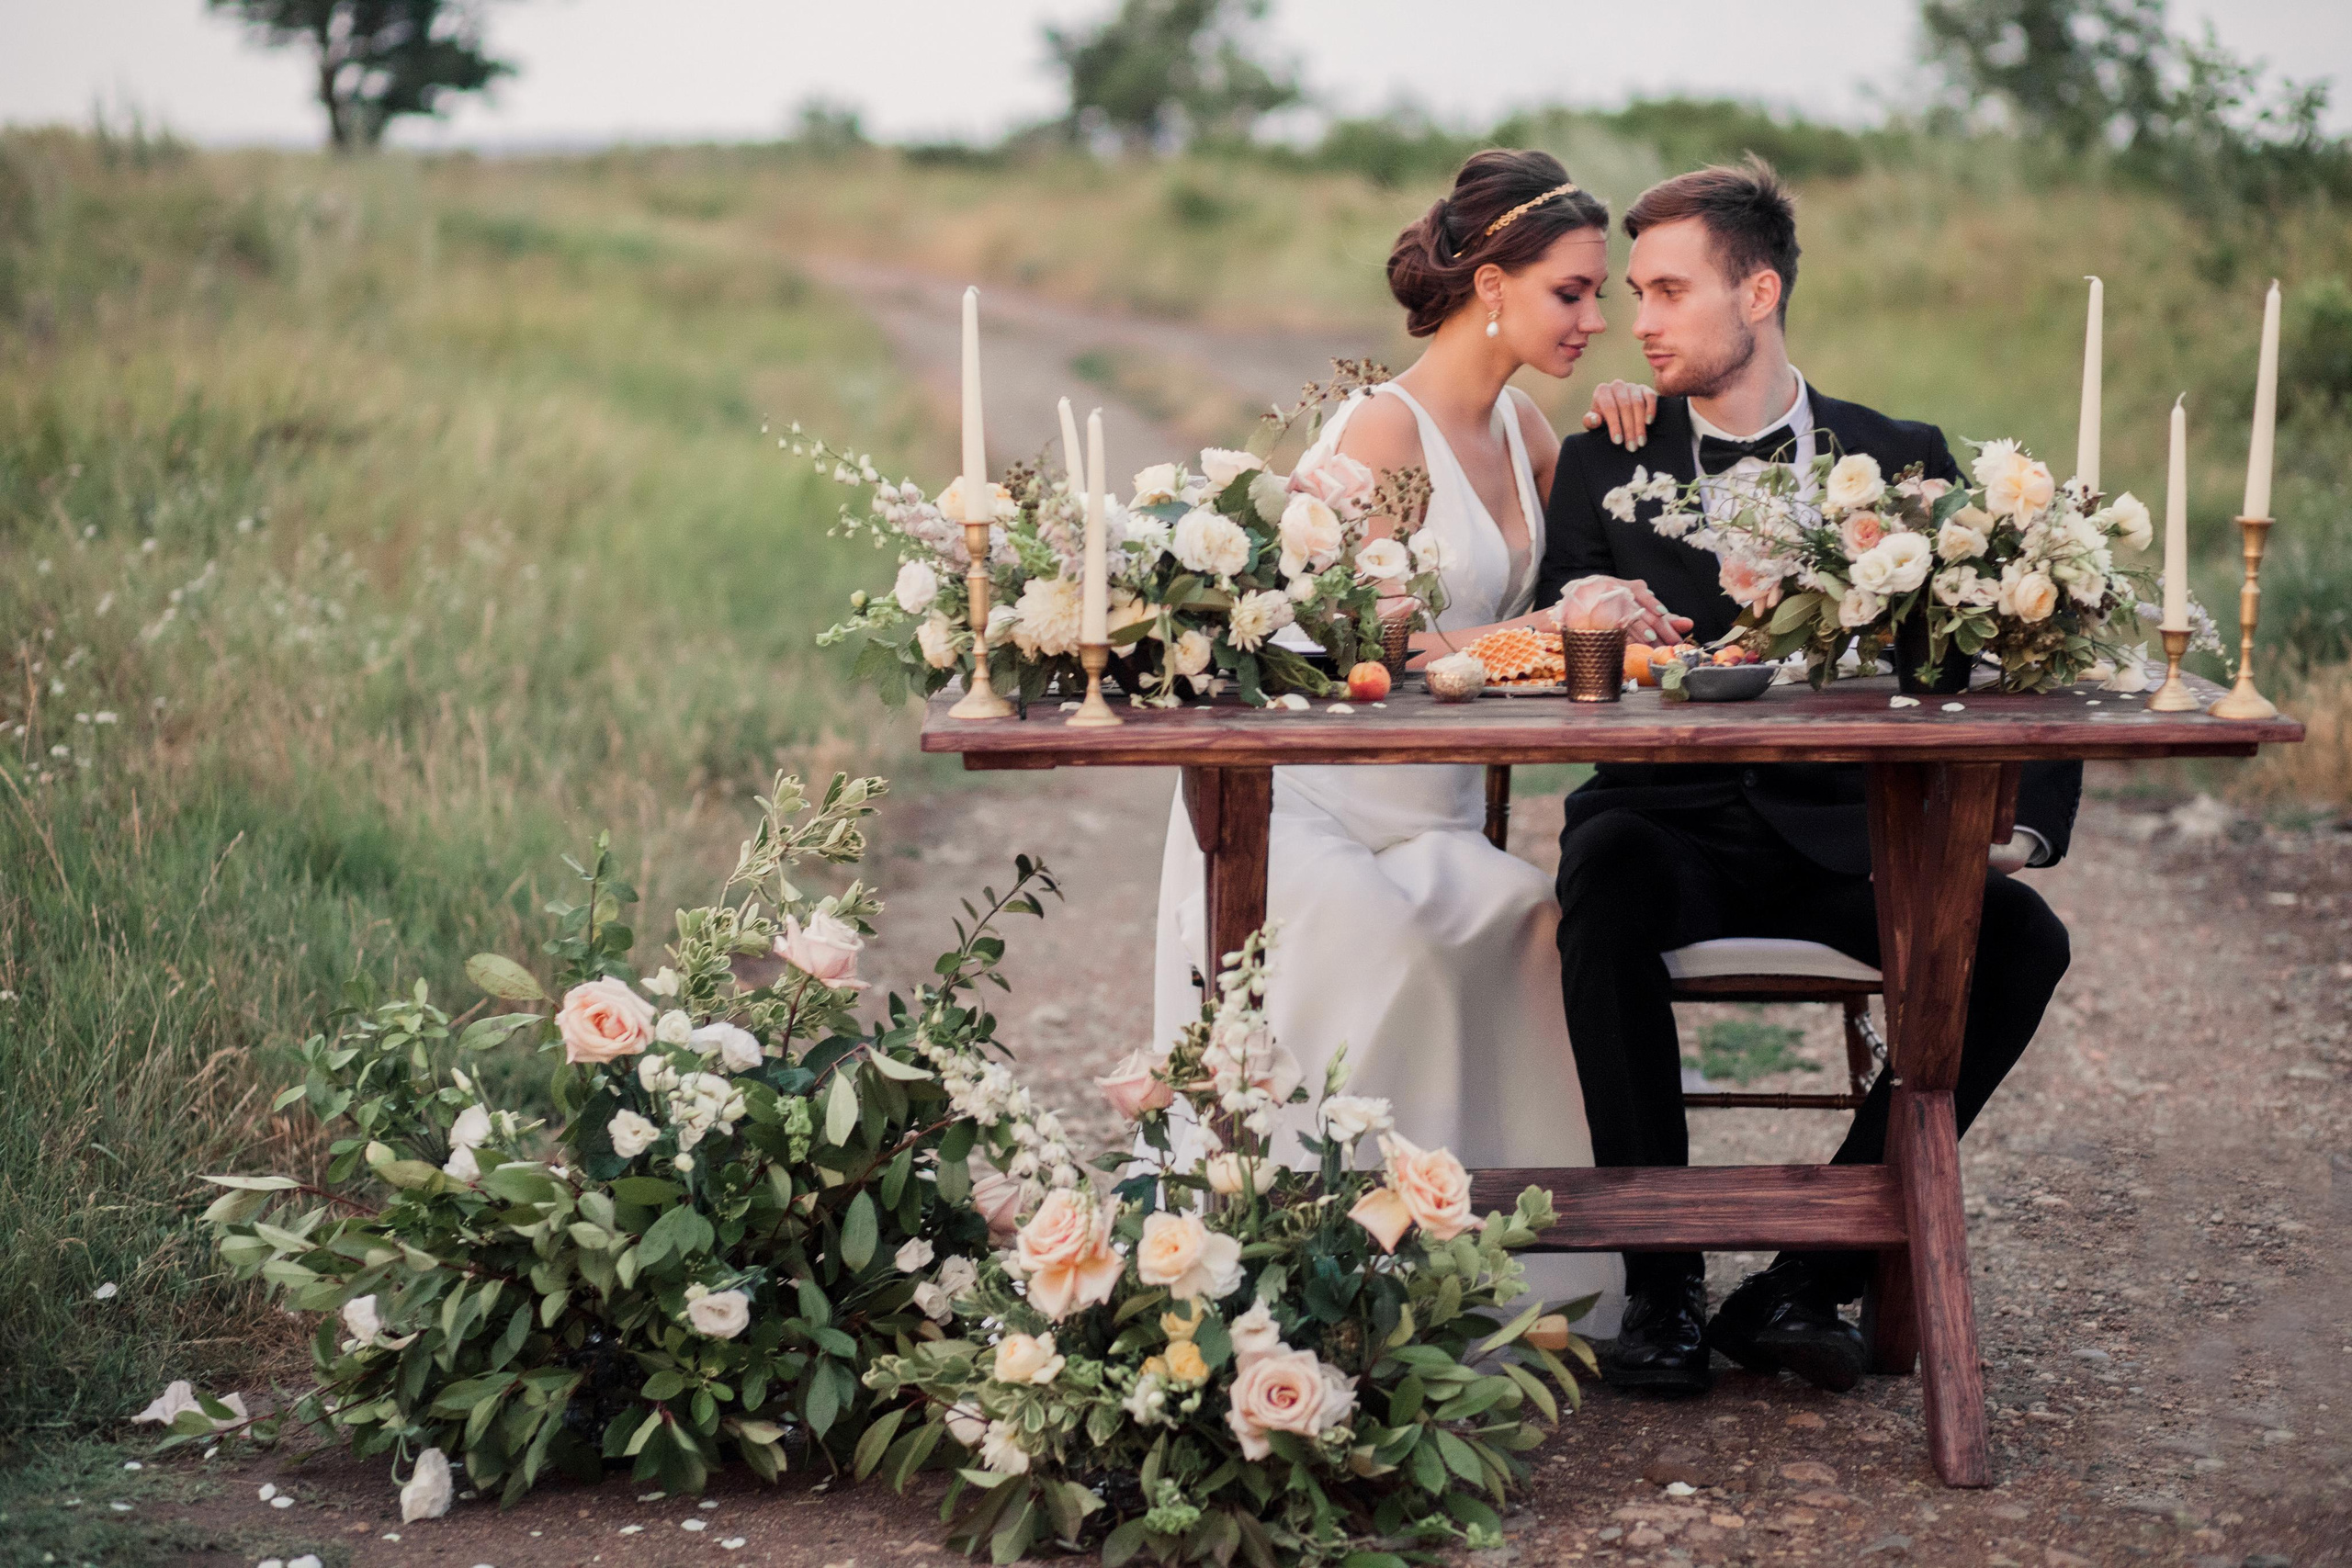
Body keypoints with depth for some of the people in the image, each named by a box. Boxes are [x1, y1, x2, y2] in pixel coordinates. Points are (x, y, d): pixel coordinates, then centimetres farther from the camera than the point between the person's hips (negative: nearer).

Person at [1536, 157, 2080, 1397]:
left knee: (2020, 937, -26)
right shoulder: (1606, 464, 11)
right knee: (1607, 872, -35)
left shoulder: (1901, 460, 10)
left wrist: (2021, 821, -12)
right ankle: (1660, 1284, -26)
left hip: (1839, 831, 1)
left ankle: (1808, 1281, -17)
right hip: (1669, 818, -1)